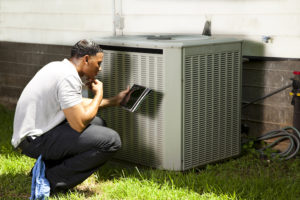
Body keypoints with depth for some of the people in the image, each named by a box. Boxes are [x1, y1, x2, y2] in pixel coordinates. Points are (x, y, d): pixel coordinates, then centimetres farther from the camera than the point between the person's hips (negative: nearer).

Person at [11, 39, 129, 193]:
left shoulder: (59, 67, 13)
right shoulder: (68, 77, -19)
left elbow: (77, 104, 29)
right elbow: (79, 124, -22)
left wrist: (113, 101, 28)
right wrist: (99, 94, -6)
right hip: (36, 140, -10)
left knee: (98, 123, 21)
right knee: (111, 141, -16)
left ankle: (46, 167, 13)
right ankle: (52, 180, -9)